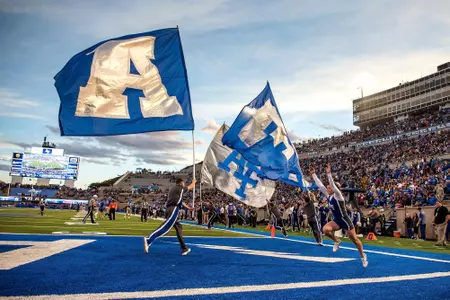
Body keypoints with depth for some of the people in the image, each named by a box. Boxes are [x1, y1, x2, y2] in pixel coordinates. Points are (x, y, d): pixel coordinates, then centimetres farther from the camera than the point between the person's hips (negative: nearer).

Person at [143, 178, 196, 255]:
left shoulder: (172, 189, 28)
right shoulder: (181, 188, 8)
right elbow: (191, 187, 26)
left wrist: (188, 207, 51)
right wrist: (194, 182, 49)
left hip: (169, 209, 9)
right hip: (174, 209, -9)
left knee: (178, 227, 15)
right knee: (166, 227, -21)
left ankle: (184, 249, 17)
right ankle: (148, 240, -37)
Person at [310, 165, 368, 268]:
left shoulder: (338, 195, -18)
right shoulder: (329, 196, 0)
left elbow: (333, 185, -35)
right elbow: (320, 185, -4)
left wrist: (329, 174, -44)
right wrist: (313, 174, -9)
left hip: (345, 221, -6)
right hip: (336, 220, 6)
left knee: (354, 239, 7)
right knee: (325, 230, -19)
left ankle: (363, 256, 29)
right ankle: (337, 241, 10)